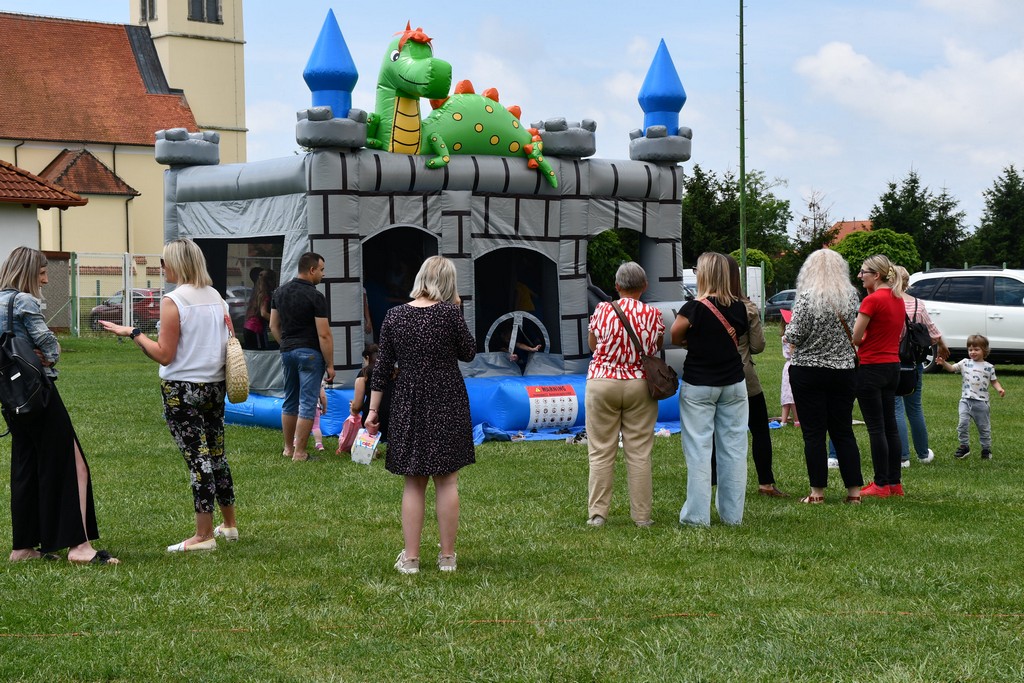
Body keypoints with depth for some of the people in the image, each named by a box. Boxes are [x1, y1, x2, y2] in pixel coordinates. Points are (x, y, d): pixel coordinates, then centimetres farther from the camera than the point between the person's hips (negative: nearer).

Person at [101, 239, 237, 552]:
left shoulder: (173, 301, -14)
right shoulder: (216, 297, 7)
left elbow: (165, 355, -15)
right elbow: (226, 343, 12)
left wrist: (133, 334, -6)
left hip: (182, 390, -7)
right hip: (214, 385, 7)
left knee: (197, 458, -4)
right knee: (217, 456, 17)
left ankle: (203, 535, 1)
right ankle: (229, 525, 27)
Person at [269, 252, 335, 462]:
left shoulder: (280, 292, 6)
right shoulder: (315, 297, -14)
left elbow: (274, 325, 12)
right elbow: (324, 335, -16)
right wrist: (330, 365, -10)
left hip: (287, 351, 7)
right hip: (310, 352, -7)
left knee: (290, 401, 17)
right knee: (307, 403, -2)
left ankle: (288, 448, 24)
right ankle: (299, 453, -2)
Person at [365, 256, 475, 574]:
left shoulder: (394, 316, -2)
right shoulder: (450, 313, -9)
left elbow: (382, 366, 0)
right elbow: (468, 353, 3)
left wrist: (373, 409, 6)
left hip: (409, 404, 2)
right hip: (447, 402, -2)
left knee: (413, 483, 8)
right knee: (447, 480, 6)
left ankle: (410, 557, 7)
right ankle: (447, 556, 11)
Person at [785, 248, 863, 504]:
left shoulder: (807, 298, -12)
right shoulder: (851, 296, 1)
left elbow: (795, 336, -14)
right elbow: (855, 333, 10)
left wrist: (789, 331, 7)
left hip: (808, 371, -4)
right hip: (844, 371, 4)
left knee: (813, 433, 2)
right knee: (843, 431, 11)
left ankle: (817, 492, 2)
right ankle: (854, 490, 10)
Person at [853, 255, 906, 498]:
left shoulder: (872, 300, -16)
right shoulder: (898, 299, 9)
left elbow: (854, 338, -15)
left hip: (871, 368, -8)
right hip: (892, 365, 8)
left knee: (876, 428, -3)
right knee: (890, 426, 12)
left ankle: (881, 484, -1)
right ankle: (895, 483, 15)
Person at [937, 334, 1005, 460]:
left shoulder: (988, 367, 2)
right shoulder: (965, 363, 4)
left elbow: (994, 381, 10)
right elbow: (951, 368, -5)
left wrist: (999, 388, -10)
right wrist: (943, 363, -24)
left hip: (981, 402, -1)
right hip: (965, 400, 1)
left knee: (984, 426, 9)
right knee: (962, 423, -11)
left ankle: (986, 449, 23)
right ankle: (964, 446, 3)